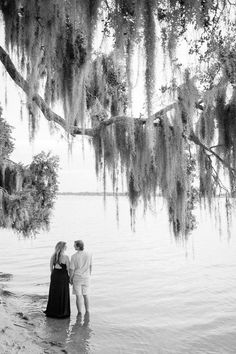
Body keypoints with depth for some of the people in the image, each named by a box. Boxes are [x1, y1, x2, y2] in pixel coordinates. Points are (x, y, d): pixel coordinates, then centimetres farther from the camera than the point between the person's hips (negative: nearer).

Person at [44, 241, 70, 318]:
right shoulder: (65, 257, -17)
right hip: (63, 276, -5)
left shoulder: (53, 256, -3)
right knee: (62, 294, 8)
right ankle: (61, 312, 16)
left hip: (54, 275, 5)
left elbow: (51, 268, 4)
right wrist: (69, 278, 2)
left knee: (54, 294, 16)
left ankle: (52, 312, 26)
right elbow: (68, 269, -11)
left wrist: (53, 276, 16)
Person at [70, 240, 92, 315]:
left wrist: (70, 279, 1)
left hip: (77, 278, -4)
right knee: (85, 295, 17)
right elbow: (90, 266, 6)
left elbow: (72, 269, -13)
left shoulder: (74, 256, -17)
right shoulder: (89, 255, -5)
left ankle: (79, 313, 12)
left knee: (78, 296, 6)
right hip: (86, 278, 4)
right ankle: (87, 312, 22)